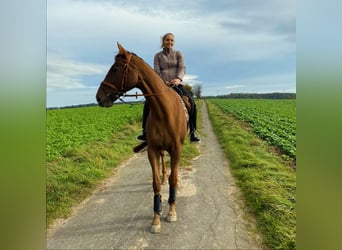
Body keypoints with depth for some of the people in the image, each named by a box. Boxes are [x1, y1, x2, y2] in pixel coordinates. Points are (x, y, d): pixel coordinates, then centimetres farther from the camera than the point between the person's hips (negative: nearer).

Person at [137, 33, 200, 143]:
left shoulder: (178, 54, 9)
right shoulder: (158, 56, 11)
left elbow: (182, 68, -5)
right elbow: (156, 72, -1)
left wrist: (178, 79, -27)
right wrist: (163, 82, -21)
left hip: (177, 85, 0)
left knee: (192, 104, -22)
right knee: (148, 103, -22)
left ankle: (193, 133, -13)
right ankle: (145, 132, -10)